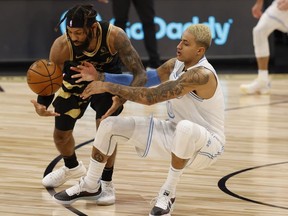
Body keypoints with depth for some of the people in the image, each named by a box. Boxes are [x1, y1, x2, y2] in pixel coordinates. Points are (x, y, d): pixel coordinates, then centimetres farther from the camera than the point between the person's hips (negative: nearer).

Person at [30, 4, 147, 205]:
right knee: (61, 133, 12)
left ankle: (106, 182, -3)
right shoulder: (62, 46, -35)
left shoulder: (114, 36, -39)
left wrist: (122, 99, -55)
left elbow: (140, 74, -37)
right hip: (77, 81, 2)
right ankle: (72, 167, 46)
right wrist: (42, 105, -44)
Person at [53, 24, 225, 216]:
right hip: (175, 134, 8)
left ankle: (168, 193, -21)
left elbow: (150, 97, -32)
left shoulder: (201, 75, -28)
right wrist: (100, 77, -5)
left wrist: (109, 87, -26)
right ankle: (90, 186, 18)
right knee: (111, 125, -2)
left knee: (186, 128, -45)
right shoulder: (176, 64, -1)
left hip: (207, 144, -8)